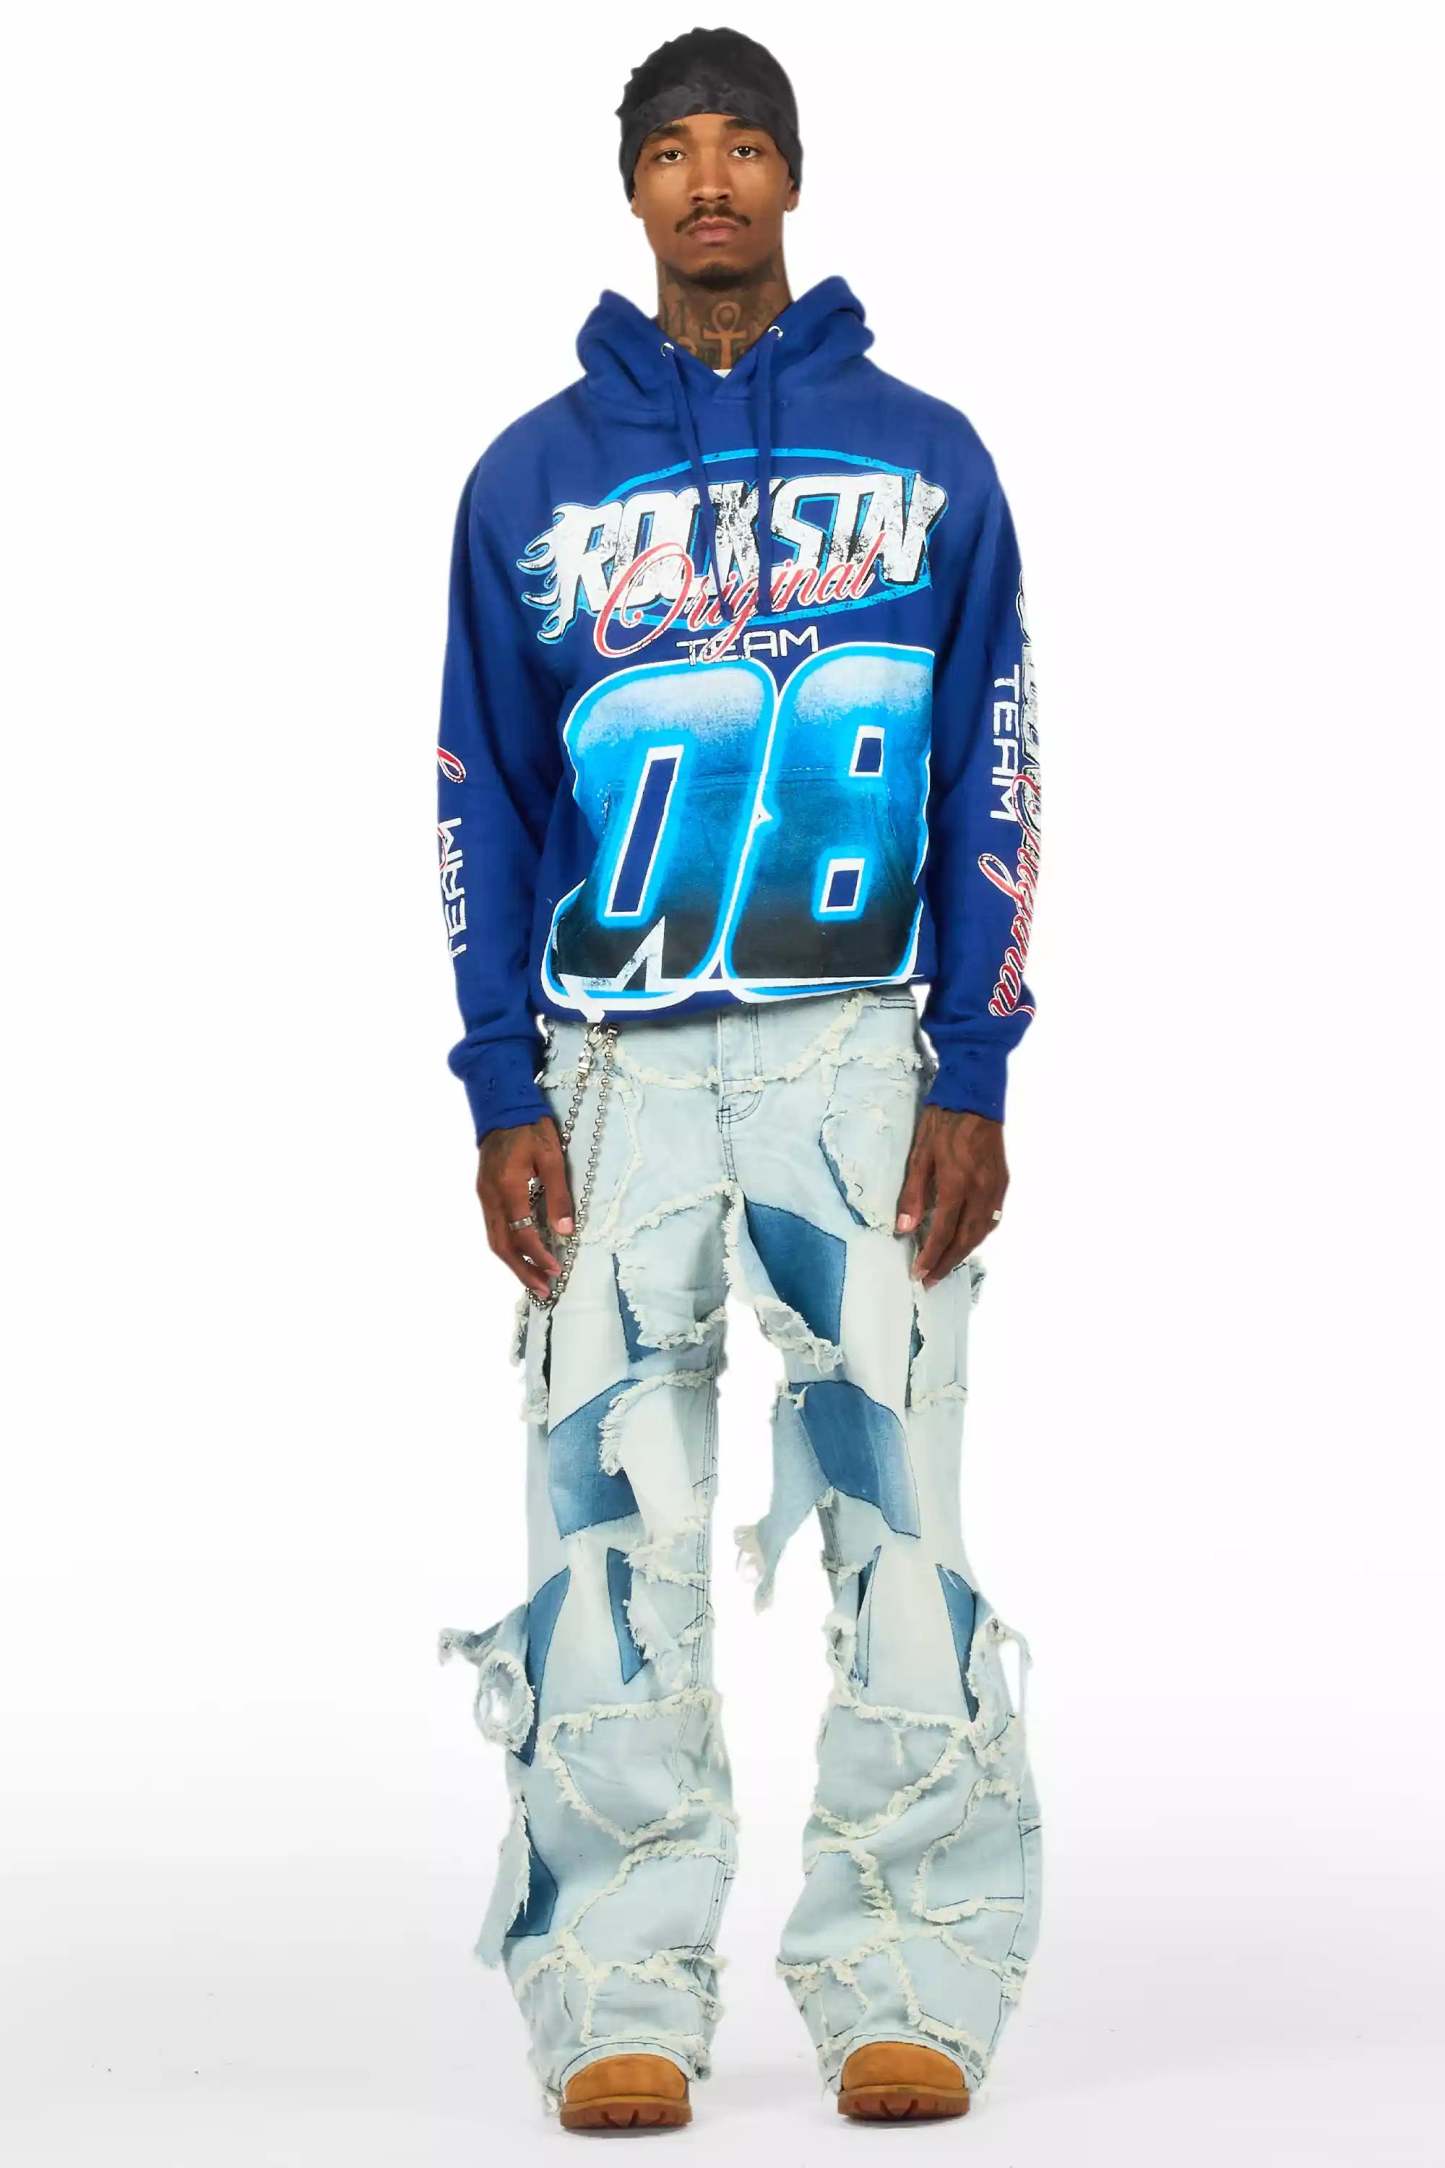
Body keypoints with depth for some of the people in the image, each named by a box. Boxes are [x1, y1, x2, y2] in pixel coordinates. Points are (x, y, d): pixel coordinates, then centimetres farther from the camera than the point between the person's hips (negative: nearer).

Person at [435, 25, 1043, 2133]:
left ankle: (906, 1986, 1)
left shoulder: (925, 457, 8)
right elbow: (485, 805, 9)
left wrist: (975, 1082, -2)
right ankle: (619, 1998, 1)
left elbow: (994, 787, 7)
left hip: (865, 1049, 0)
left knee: (894, 1505, -4)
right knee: (612, 1523, -4)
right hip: (615, 1063, 1)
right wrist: (502, 1101, 0)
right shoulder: (531, 480, 9)